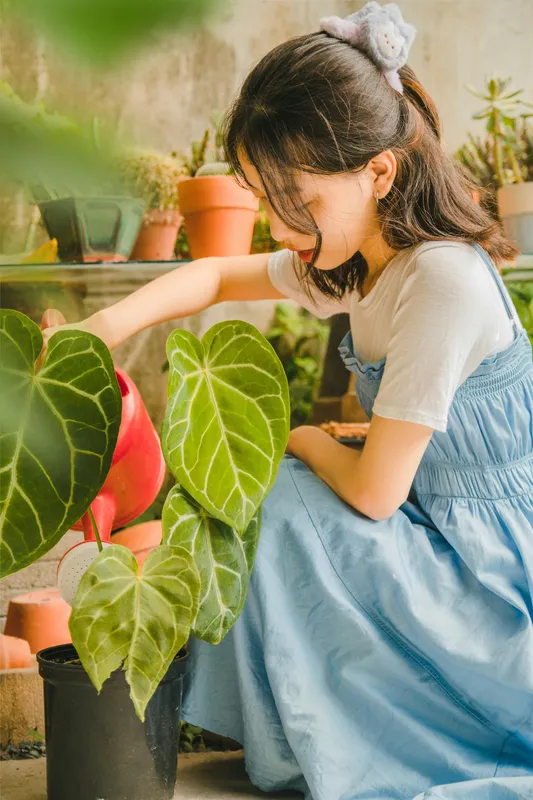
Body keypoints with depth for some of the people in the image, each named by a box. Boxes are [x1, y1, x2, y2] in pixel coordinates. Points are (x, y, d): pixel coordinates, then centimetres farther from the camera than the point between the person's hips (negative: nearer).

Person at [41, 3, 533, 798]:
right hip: (436, 533, 9)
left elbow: (372, 491, -25)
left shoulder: (441, 278, -28)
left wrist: (302, 440, -3)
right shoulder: (357, 262, 0)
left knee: (289, 503, -16)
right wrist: (108, 325, -1)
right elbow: (218, 274, 16)